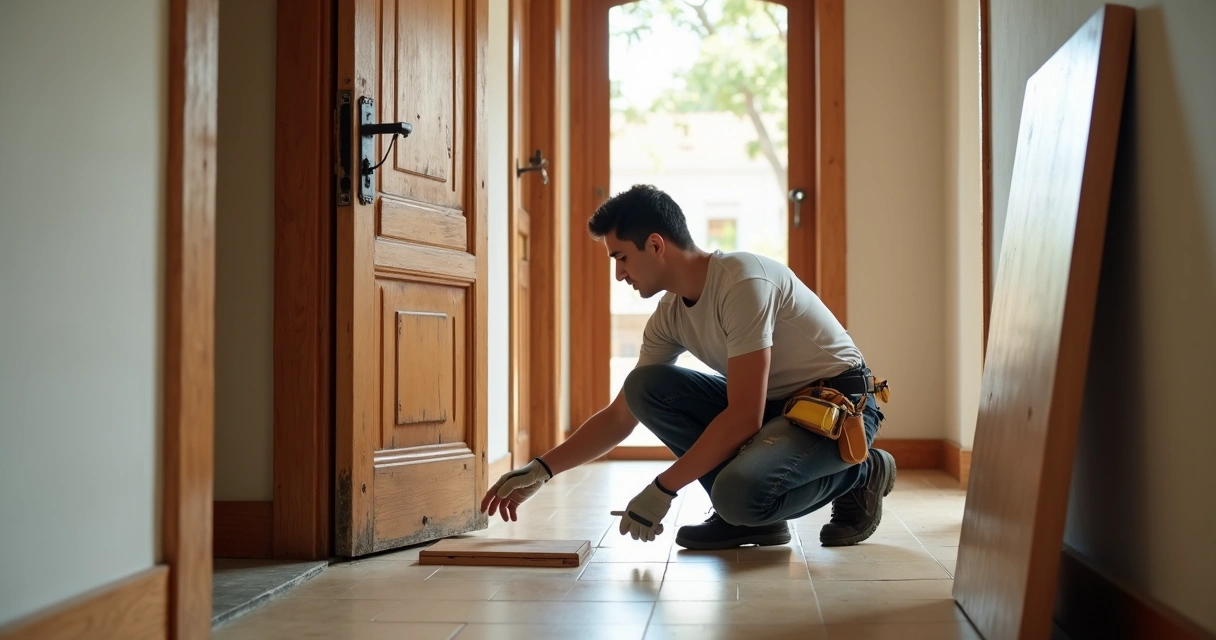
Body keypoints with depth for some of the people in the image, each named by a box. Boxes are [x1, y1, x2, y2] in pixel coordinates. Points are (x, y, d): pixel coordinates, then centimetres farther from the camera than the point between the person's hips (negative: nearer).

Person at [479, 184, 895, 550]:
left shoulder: (744, 281, -26)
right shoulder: (671, 315, 0)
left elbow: (744, 417, -29)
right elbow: (620, 417, 7)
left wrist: (663, 489, -24)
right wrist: (541, 470, 0)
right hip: (772, 404, 7)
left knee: (739, 493, -34)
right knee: (644, 387, -11)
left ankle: (861, 474, -4)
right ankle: (749, 514, -3)